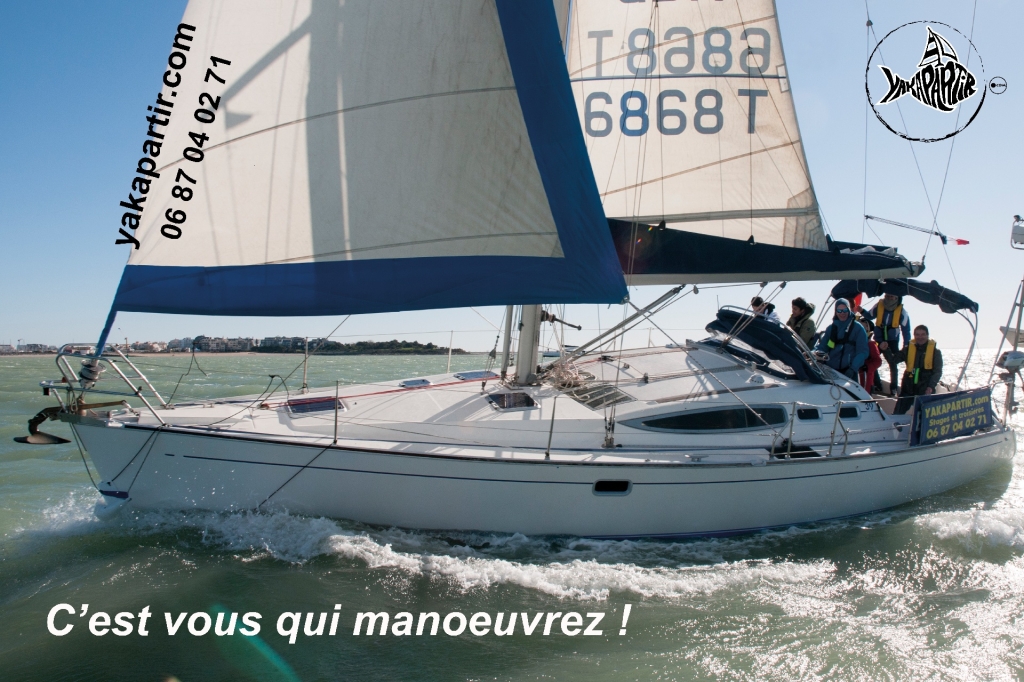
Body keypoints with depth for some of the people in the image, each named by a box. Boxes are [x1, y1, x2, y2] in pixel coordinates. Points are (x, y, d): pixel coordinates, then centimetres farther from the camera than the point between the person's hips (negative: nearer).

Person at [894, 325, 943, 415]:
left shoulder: (935, 352, 1)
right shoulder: (909, 348, 7)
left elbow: (937, 372, -2)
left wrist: (931, 386, -15)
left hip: (925, 390, -2)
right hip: (909, 388, 2)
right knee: (897, 414, -1)